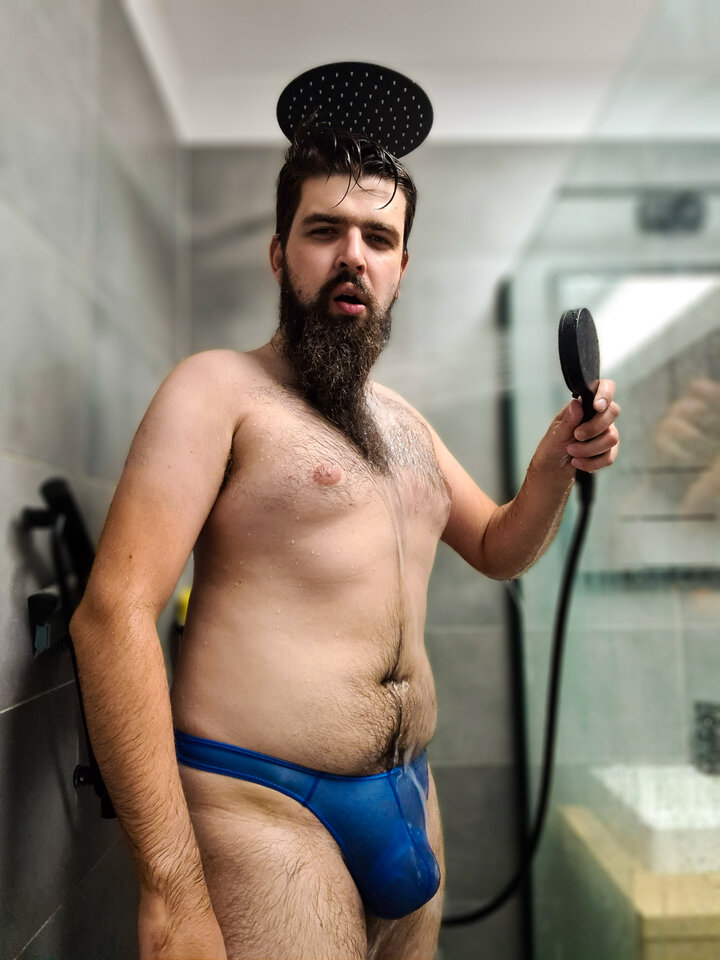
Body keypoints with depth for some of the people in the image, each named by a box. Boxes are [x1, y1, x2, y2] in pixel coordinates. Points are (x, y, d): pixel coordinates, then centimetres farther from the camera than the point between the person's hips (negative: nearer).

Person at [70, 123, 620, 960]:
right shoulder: (221, 387, -9)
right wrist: (171, 887, -22)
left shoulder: (403, 421, 12)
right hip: (262, 810, -6)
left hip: (407, 799, 7)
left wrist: (555, 464, 0)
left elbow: (499, 550, 21)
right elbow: (113, 614, -18)